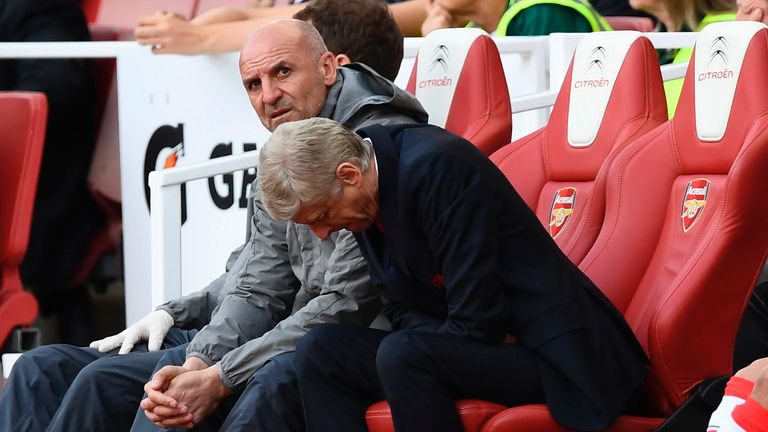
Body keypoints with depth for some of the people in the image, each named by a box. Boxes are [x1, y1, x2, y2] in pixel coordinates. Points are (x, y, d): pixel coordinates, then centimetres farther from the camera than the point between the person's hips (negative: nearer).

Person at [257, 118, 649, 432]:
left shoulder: (438, 166, -22)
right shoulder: (366, 198, 4)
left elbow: (478, 320, -23)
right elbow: (401, 311, 10)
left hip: (545, 352, -9)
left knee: (403, 354, -32)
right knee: (320, 350, -4)